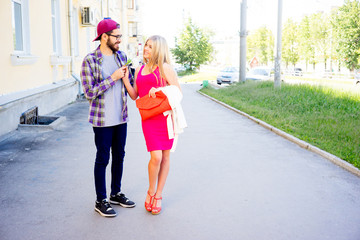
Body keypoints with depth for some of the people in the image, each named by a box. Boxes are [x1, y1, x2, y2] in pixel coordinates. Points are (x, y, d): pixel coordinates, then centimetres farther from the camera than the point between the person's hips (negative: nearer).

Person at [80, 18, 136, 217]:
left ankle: (116, 193, 31)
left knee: (119, 156, 14)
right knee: (102, 159, 3)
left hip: (121, 118, 6)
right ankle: (101, 201, 17)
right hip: (103, 120, -6)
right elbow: (89, 92, -17)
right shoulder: (90, 60, -12)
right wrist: (113, 77, -18)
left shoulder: (121, 56, 6)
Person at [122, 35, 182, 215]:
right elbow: (134, 96, 15)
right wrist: (125, 80, 2)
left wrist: (159, 89, -15)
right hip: (149, 117, 2)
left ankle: (158, 195, 20)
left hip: (166, 115, -1)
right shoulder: (139, 70, 15)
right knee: (156, 157, -11)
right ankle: (151, 191, 14)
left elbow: (178, 91, -1)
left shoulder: (165, 68, 1)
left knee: (165, 156, 5)